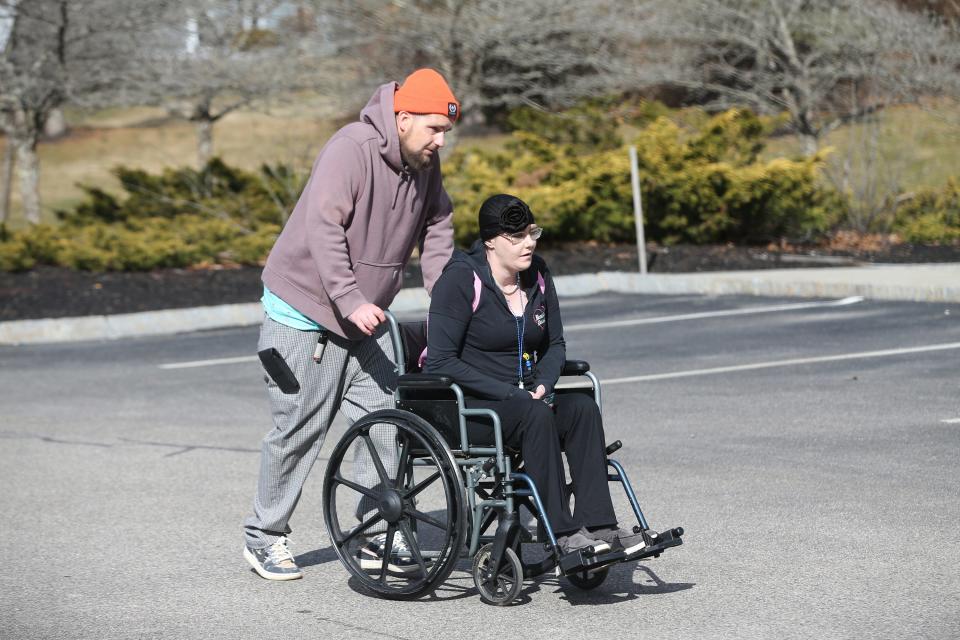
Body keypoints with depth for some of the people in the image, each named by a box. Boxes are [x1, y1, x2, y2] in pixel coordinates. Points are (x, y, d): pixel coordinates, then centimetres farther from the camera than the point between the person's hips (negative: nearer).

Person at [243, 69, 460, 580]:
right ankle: (264, 537, 12)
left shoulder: (425, 164, 3)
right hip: (305, 311, -7)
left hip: (365, 316, 7)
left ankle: (375, 535, 13)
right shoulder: (351, 150, -23)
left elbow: (436, 227, 14)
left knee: (382, 419, 3)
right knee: (301, 426, -2)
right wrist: (350, 301, -34)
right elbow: (323, 227, -29)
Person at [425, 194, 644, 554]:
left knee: (583, 407, -22)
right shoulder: (462, 280, -12)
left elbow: (555, 345, 17)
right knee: (535, 415, -33)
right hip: (463, 408, -6)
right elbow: (440, 362, -17)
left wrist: (543, 384, -5)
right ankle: (562, 534, -31)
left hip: (521, 400, 6)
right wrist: (510, 393, -21)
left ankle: (596, 524, -28)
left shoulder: (537, 275, 7)